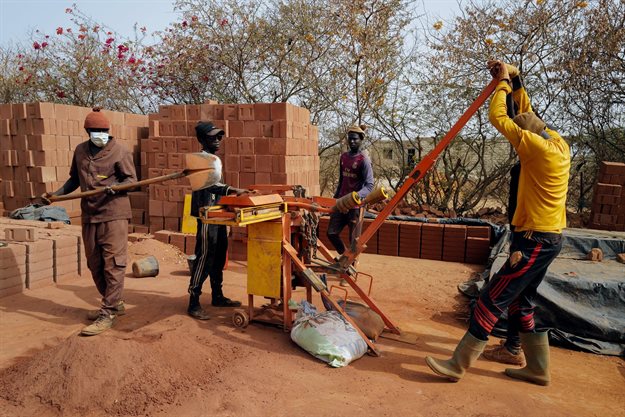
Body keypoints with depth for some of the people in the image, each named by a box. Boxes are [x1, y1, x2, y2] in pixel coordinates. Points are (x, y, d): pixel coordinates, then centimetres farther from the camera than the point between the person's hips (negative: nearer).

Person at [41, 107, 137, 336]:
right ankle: (115, 303, 30)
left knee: (113, 264, -6)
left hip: (114, 214, -6)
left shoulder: (120, 151, -6)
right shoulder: (80, 151, 11)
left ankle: (107, 315, -1)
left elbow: (131, 179, -5)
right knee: (95, 265, 13)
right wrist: (55, 194, 9)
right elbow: (74, 179, 20)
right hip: (89, 215, 7)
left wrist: (116, 186, -24)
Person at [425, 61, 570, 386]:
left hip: (535, 241, -10)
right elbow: (527, 115, 21)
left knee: (491, 301, -6)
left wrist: (503, 82, 0)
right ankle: (538, 368, 26)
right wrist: (514, 80, 18)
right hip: (550, 239, 10)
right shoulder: (559, 144, 8)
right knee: (520, 302, 17)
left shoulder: (540, 148, -18)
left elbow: (497, 118, -14)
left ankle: (458, 365, 1)